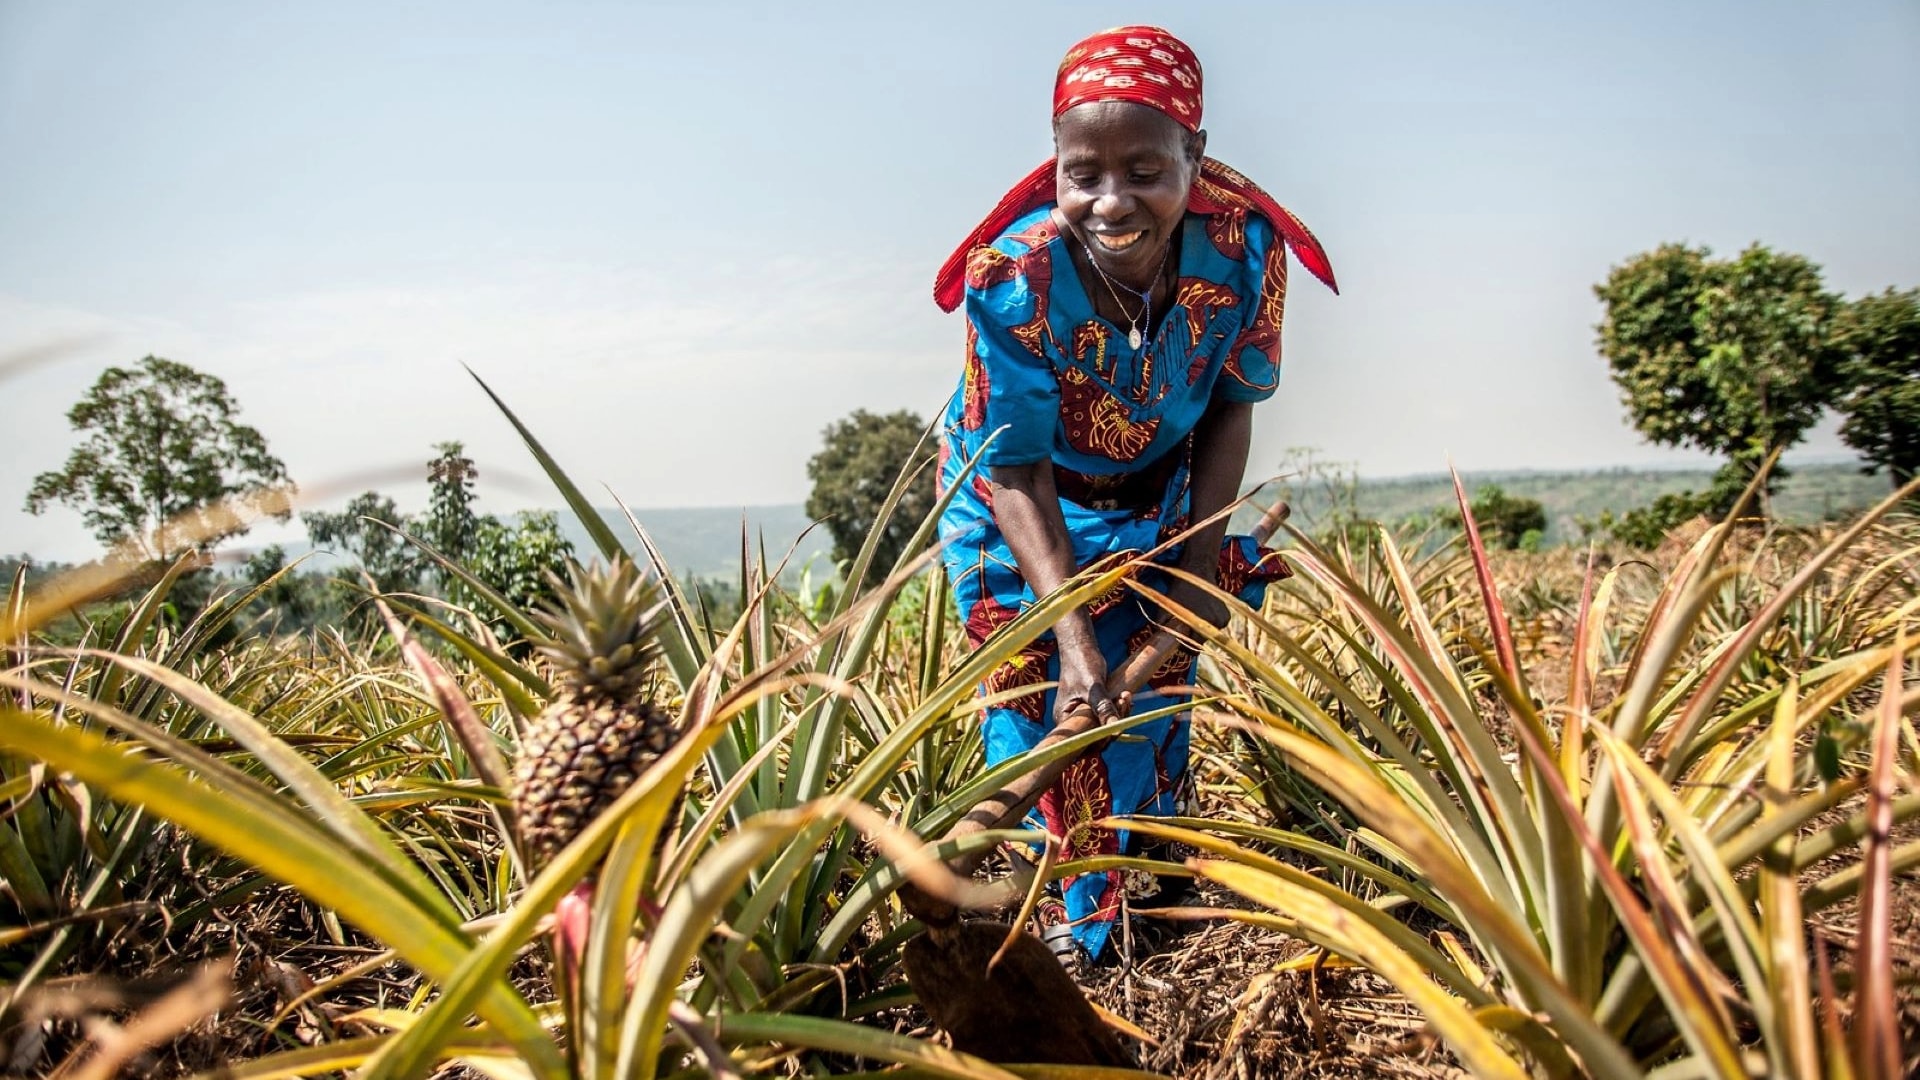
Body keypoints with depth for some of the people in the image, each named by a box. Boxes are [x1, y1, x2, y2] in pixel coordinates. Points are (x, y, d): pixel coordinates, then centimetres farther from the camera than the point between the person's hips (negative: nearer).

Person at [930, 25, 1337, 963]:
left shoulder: (1244, 247, -28)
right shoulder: (1014, 277, -36)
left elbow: (1232, 406, -9)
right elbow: (1015, 470, -27)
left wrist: (1202, 561, -16)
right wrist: (1070, 636, -36)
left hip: (1160, 503, 3)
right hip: (1022, 505, -2)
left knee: (1154, 686, 7)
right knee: (1038, 698, -3)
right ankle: (1054, 930, 16)